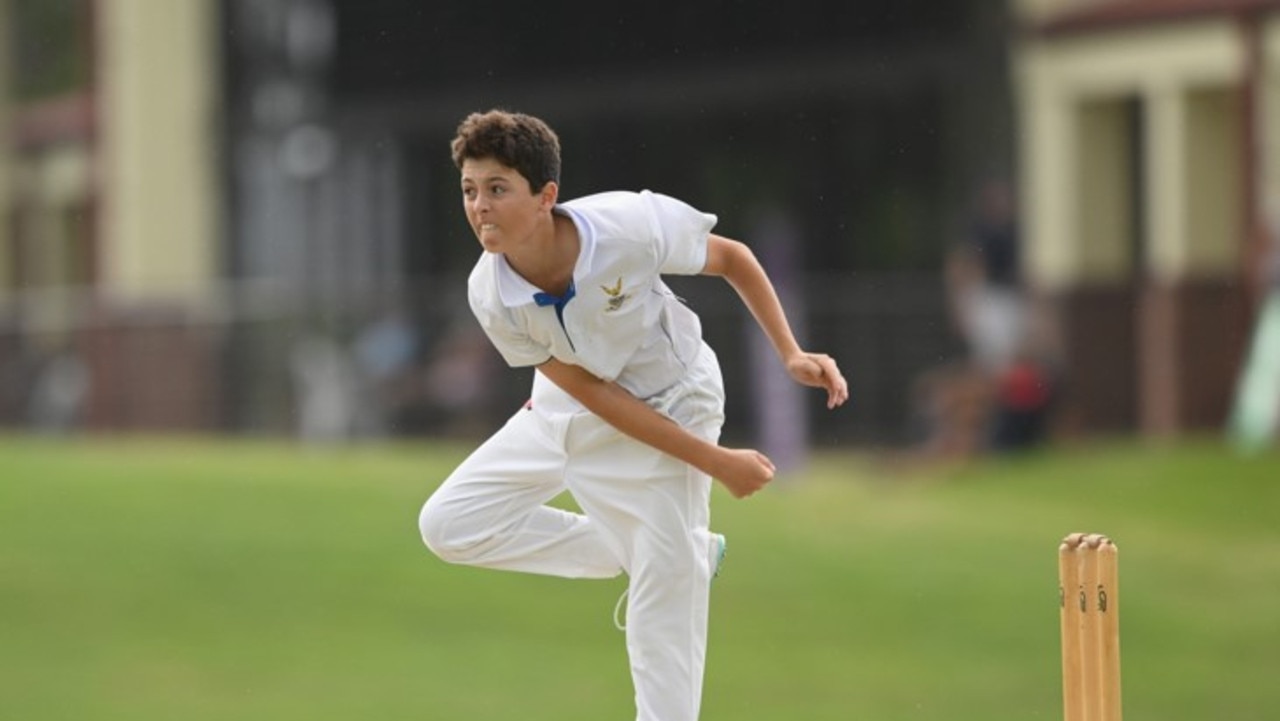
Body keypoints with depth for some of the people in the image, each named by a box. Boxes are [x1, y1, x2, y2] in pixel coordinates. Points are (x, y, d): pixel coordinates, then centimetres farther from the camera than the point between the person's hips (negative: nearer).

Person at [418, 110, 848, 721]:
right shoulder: (491, 295, -24)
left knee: (664, 613, -10)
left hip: (669, 407, -4)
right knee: (449, 525, -3)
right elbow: (594, 393, -20)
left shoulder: (629, 226, -32)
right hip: (568, 412, 4)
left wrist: (791, 355, -18)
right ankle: (659, 552, 5)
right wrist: (713, 461, -23)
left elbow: (732, 259, -11)